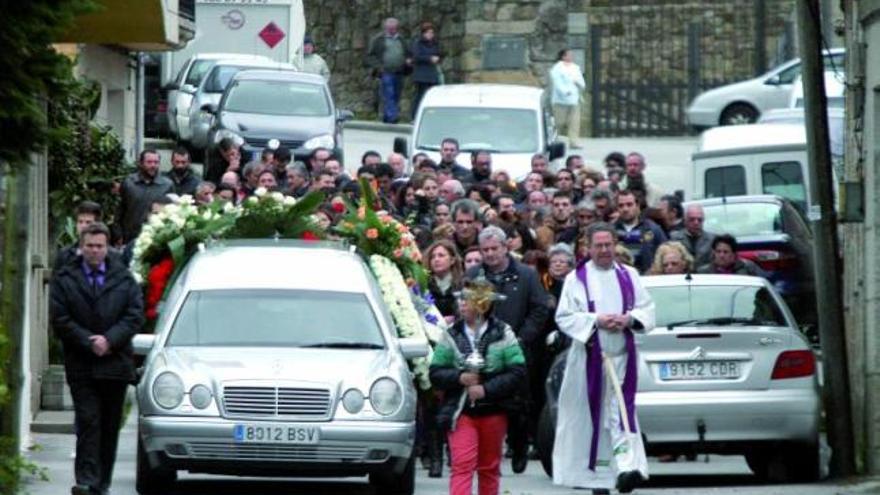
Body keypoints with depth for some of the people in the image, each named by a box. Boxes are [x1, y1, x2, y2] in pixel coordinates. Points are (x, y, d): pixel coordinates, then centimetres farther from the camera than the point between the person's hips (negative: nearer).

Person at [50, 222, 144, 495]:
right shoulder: (64, 279, 2)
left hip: (116, 362, 2)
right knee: (88, 422, -11)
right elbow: (60, 319, -4)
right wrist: (88, 342, -13)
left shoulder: (124, 278, 6)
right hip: (81, 365, -2)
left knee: (110, 426, 7)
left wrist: (109, 340, -12)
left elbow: (135, 316, 1)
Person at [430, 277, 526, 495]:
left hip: (493, 411, 0)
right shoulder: (452, 335, 3)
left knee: (489, 467, 12)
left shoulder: (502, 333, -2)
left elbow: (517, 371, -7)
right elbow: (435, 373, 2)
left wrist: (486, 389, -16)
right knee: (462, 465, -12)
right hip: (461, 411, 0)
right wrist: (459, 377, -17)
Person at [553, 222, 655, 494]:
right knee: (590, 412, 2)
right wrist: (596, 321, -14)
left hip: (621, 356, 1)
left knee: (620, 411, -11)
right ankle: (594, 472, 14)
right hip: (589, 356, -1)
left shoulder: (628, 276, 11)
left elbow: (647, 310, 11)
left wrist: (629, 319, -9)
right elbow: (564, 317, -2)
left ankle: (626, 467, -23)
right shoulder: (577, 279, 3)